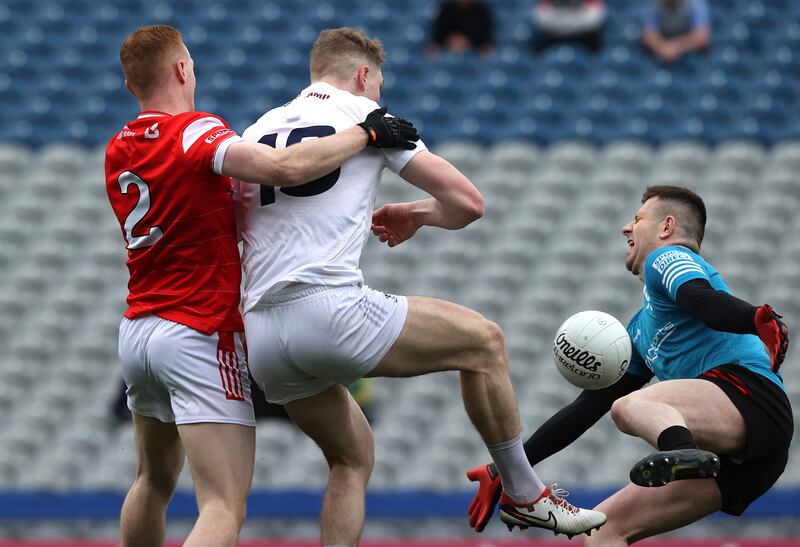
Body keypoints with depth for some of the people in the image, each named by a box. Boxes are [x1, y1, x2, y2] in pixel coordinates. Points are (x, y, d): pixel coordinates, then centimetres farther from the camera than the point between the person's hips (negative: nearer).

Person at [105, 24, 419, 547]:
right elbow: (285, 168, -28)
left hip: (137, 330, 8)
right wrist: (366, 132, -18)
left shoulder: (118, 152, 9)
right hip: (201, 332, -8)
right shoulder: (195, 131, -14)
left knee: (155, 481, 27)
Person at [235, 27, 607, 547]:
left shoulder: (257, 130, 21)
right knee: (483, 340, 11)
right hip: (331, 308, -6)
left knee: (353, 458, 22)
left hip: (262, 334, 6)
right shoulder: (365, 115, 8)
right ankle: (523, 493, 18)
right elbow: (467, 202, 6)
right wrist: (415, 214, 27)